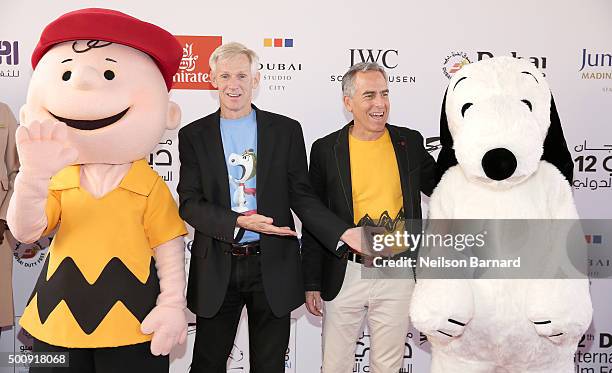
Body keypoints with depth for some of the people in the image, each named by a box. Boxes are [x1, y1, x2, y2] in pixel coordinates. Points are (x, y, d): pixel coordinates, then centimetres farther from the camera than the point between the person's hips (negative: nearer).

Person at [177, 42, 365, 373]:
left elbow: (301, 196, 1)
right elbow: (189, 204, -4)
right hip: (216, 269, 1)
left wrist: (343, 233, -13)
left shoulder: (286, 130, 2)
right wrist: (239, 222, -19)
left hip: (272, 267, 0)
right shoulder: (194, 135, 3)